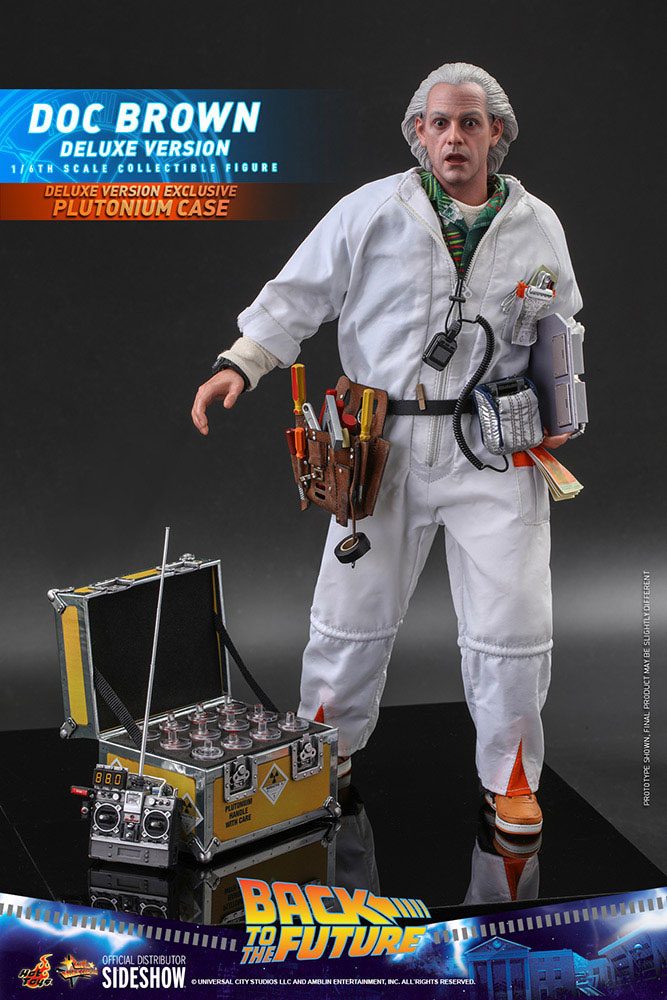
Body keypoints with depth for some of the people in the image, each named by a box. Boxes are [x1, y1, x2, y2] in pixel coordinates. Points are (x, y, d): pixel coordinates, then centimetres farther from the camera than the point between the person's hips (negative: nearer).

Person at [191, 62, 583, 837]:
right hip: (384, 445, -1)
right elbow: (300, 293, 1)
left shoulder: (538, 226, 8)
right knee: (353, 607, 8)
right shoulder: (372, 210, 0)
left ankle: (510, 775, 20)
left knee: (512, 624, 0)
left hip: (493, 451, 1)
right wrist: (242, 362, -10)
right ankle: (327, 745, 32)